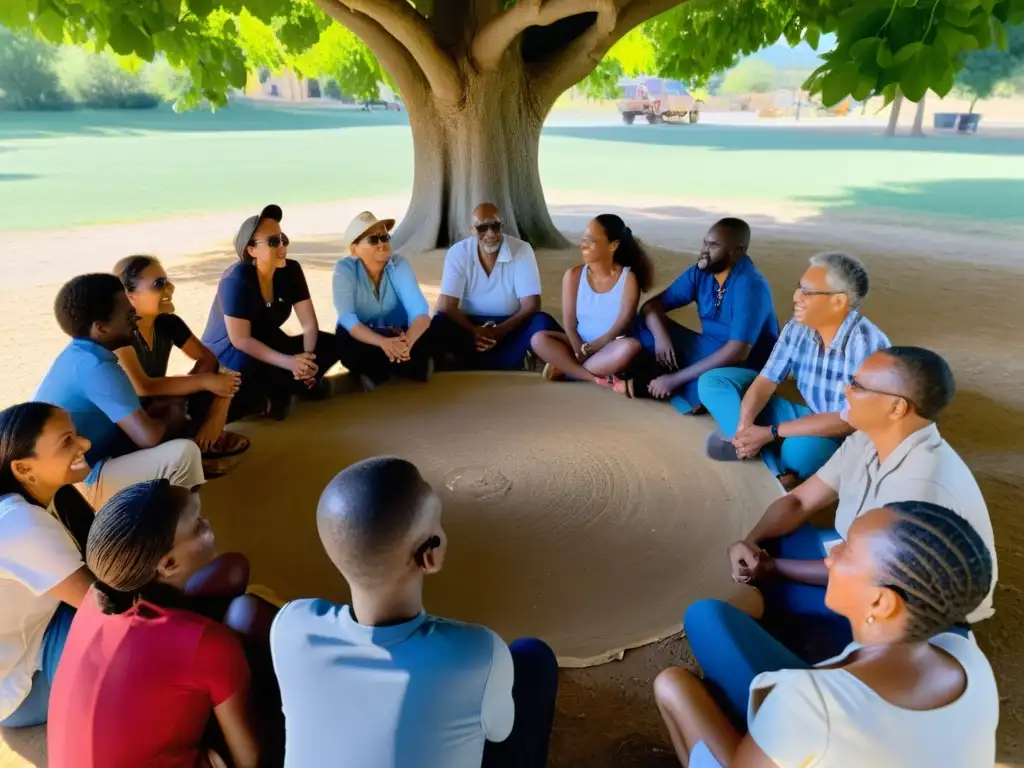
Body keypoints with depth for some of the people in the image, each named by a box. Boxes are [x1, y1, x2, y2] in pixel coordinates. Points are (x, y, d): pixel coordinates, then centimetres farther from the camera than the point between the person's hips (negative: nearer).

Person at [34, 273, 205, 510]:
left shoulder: (78, 354, 7)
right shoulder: (95, 367, -23)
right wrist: (172, 419, -6)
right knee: (184, 453, -25)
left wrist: (161, 411, 1)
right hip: (77, 485, -10)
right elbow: (149, 436, -27)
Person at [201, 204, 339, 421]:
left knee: (330, 344, -12)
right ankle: (299, 385, -14)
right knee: (248, 365, -41)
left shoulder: (291, 270, -8)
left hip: (268, 347, 6)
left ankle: (271, 395, -11)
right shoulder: (236, 279, -24)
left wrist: (307, 358, -29)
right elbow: (240, 340, -28)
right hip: (227, 355, -6)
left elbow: (309, 324, -9)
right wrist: (289, 362, -37)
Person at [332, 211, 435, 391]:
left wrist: (407, 342, -49)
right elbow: (347, 318, -28)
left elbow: (420, 311, -26)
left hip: (397, 334, 2)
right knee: (346, 345, -35)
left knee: (425, 338, -29)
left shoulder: (399, 264, -14)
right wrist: (383, 343, -47)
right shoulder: (344, 269, -17)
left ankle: (375, 372, -10)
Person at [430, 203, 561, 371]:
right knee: (439, 324, -29)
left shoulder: (522, 250, -9)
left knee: (543, 323, -28)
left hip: (509, 327, 0)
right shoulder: (458, 253, -8)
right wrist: (473, 331, -31)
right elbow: (446, 306, -12)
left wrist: (499, 331, -28)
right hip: (470, 326, 1)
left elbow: (531, 305, -12)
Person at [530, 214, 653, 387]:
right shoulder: (573, 276, -1)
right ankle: (600, 378, -29)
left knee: (631, 347, -36)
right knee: (539, 339, -23)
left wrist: (586, 351, -19)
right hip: (578, 345, 2)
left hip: (610, 351, -2)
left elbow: (621, 327, -13)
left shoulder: (628, 278, -7)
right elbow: (570, 324, -5)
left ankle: (563, 369, -22)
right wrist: (580, 352, -22)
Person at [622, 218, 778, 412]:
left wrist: (675, 379, -32)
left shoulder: (750, 286, -24)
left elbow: (738, 352, -32)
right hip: (709, 352, 7)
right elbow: (652, 305, -2)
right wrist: (660, 336, -25)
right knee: (645, 324, -6)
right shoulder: (700, 272, -4)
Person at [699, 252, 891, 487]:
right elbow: (765, 381, -5)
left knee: (800, 448, -44)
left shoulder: (866, 343, -26)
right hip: (808, 419, 7)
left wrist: (770, 432, -29)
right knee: (712, 382, -5)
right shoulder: (797, 328, -7)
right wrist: (744, 424, -26)